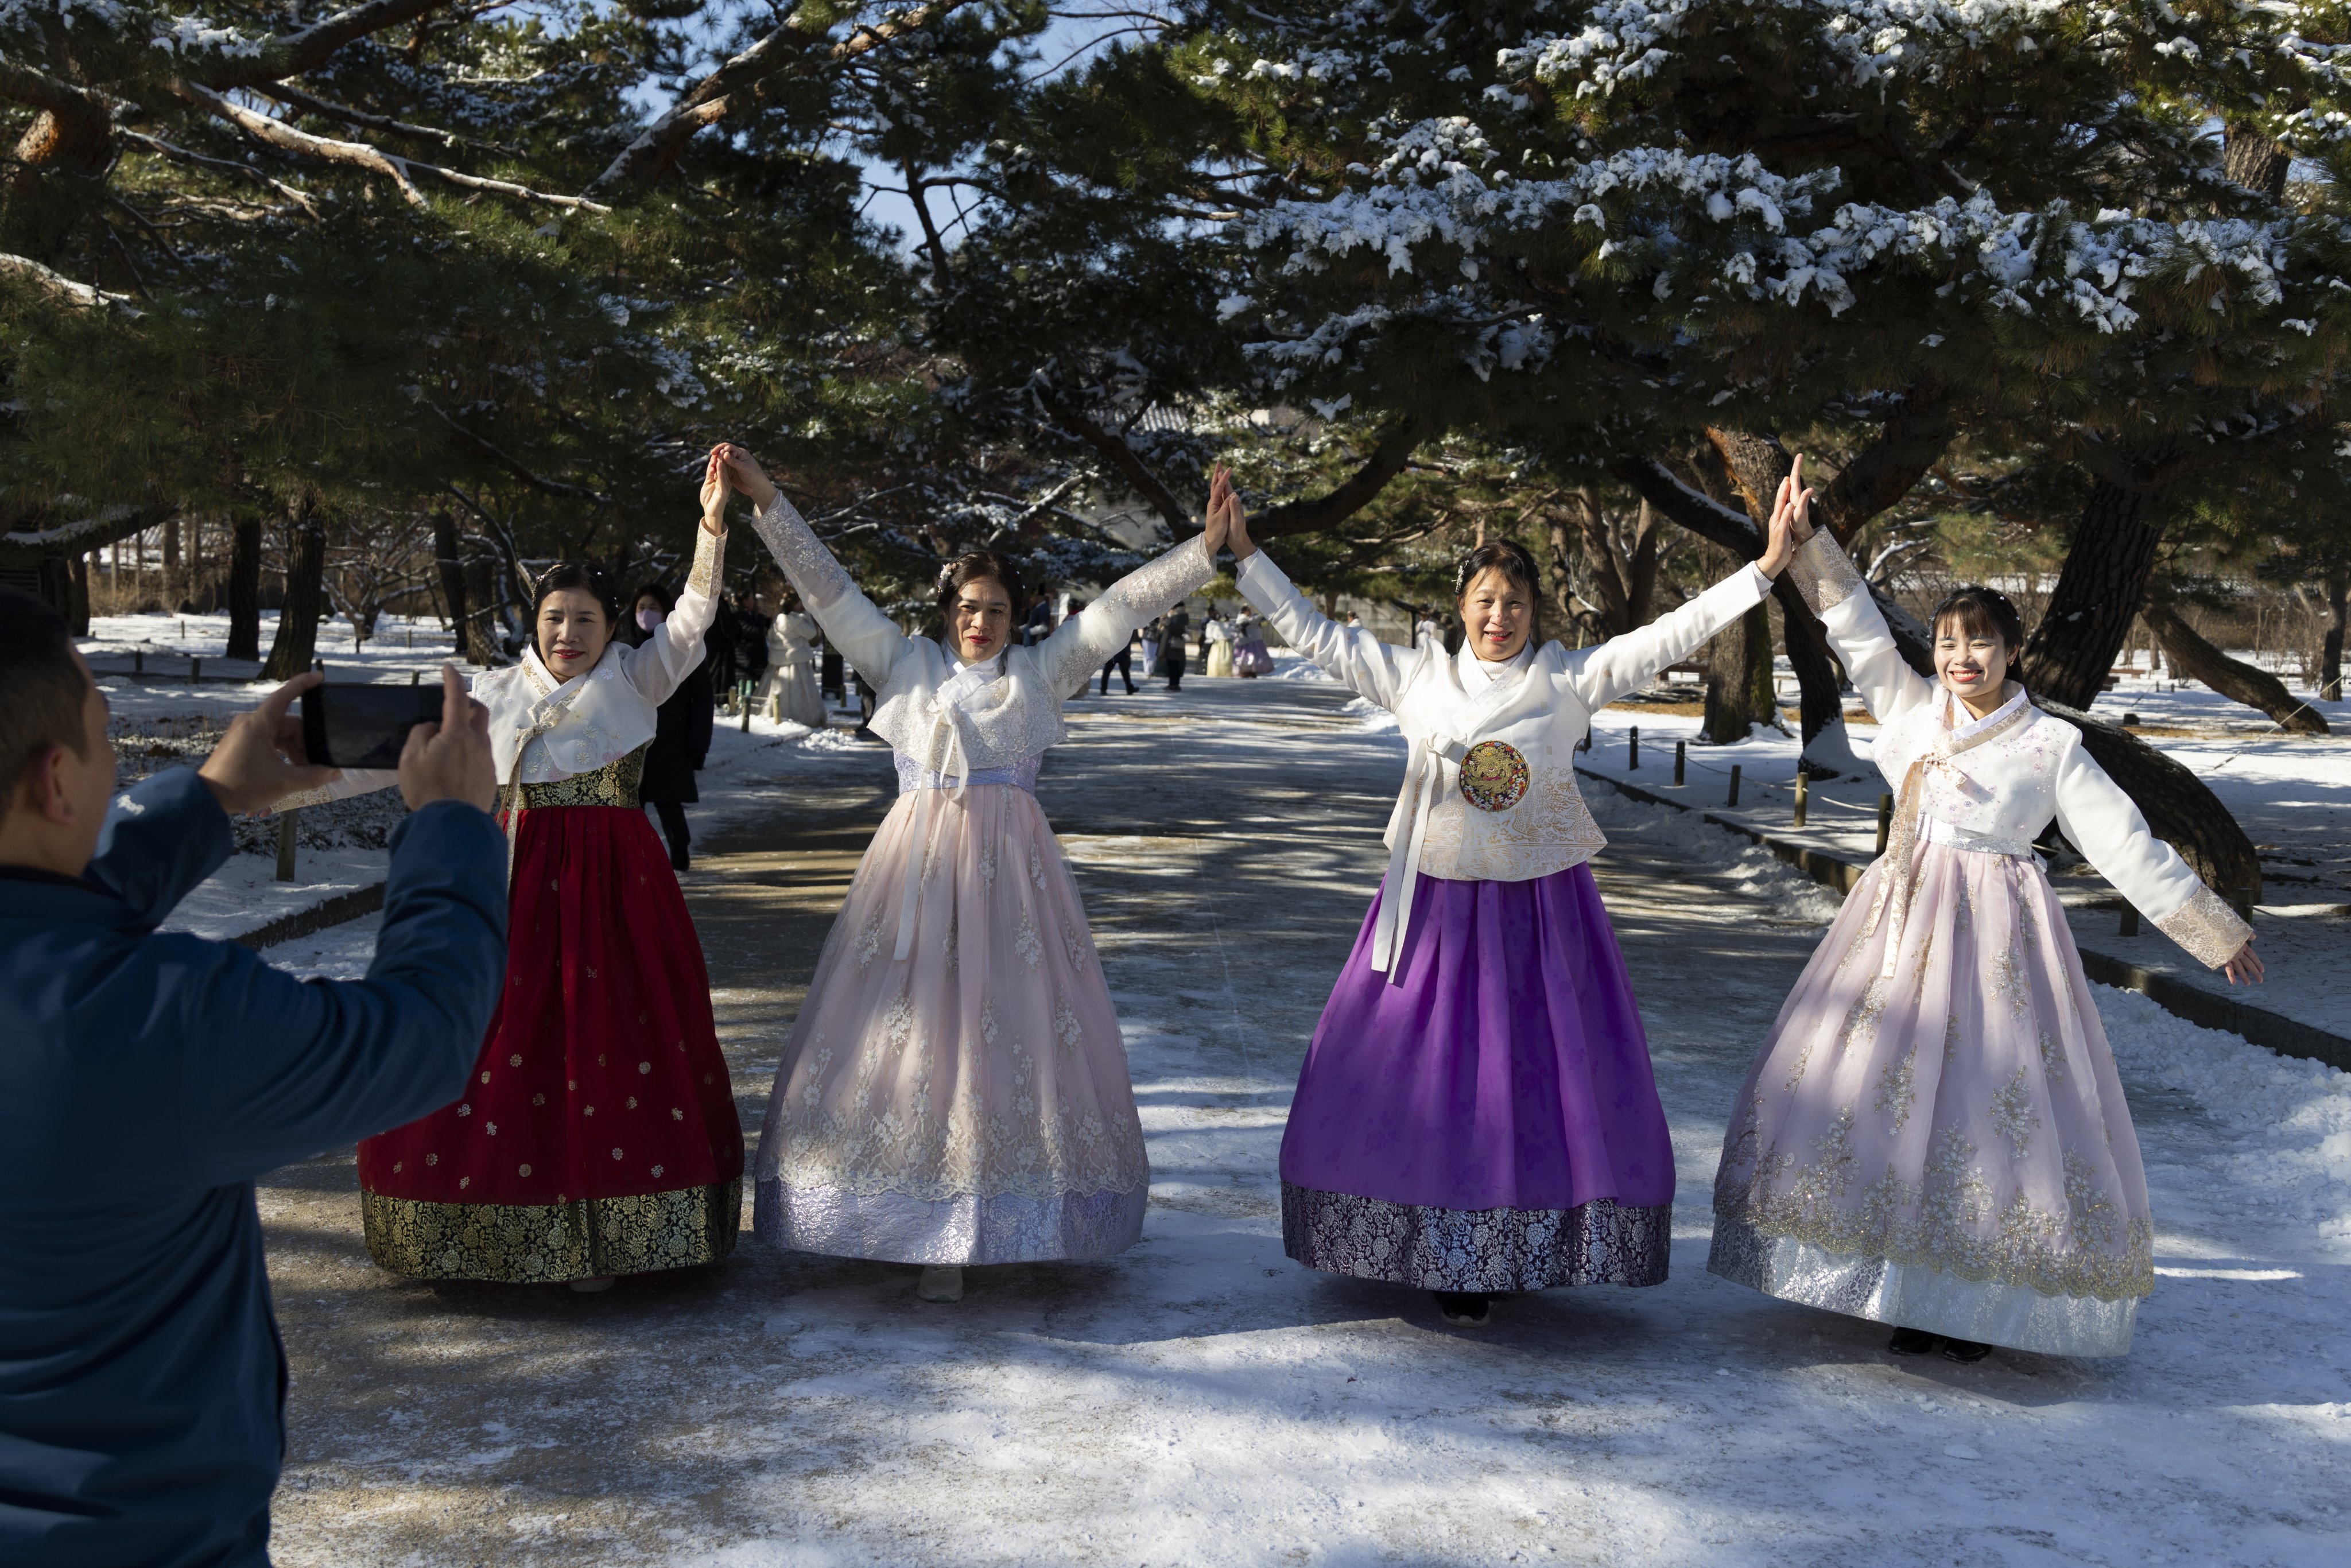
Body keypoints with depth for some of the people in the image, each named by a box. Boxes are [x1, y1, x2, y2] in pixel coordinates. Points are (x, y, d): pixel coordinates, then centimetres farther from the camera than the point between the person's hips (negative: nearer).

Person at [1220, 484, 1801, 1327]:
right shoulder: (1416, 676, 3)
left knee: (1540, 1081, 2)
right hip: (1436, 906, 1)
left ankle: (1512, 1252, 16)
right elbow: (1313, 632, 5)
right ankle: (1444, 1258, 16)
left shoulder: (1571, 680, 0)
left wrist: (1766, 566, -11)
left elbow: (1670, 634, -4)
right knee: (1424, 1077, 3)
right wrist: (1246, 556, 1)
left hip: (1541, 911, 0)